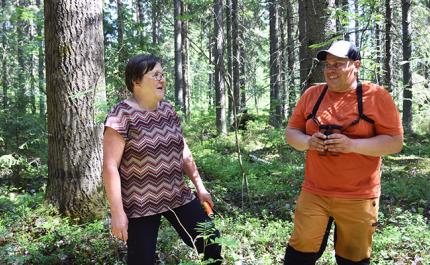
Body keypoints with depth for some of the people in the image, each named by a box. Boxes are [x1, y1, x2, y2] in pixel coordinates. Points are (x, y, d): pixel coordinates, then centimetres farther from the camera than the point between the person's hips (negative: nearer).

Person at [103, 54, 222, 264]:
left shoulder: (167, 109, 6)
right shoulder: (122, 115, -14)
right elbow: (110, 166, -17)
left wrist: (200, 187, 13)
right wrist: (117, 213, -19)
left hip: (177, 197, 6)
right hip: (140, 205, -6)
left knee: (211, 244, 7)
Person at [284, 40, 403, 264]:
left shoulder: (376, 96, -5)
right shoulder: (311, 95, 5)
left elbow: (395, 142, -8)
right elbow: (291, 132, 10)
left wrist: (352, 145, -21)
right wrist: (308, 142, -13)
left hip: (358, 198, -2)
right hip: (314, 193, 3)